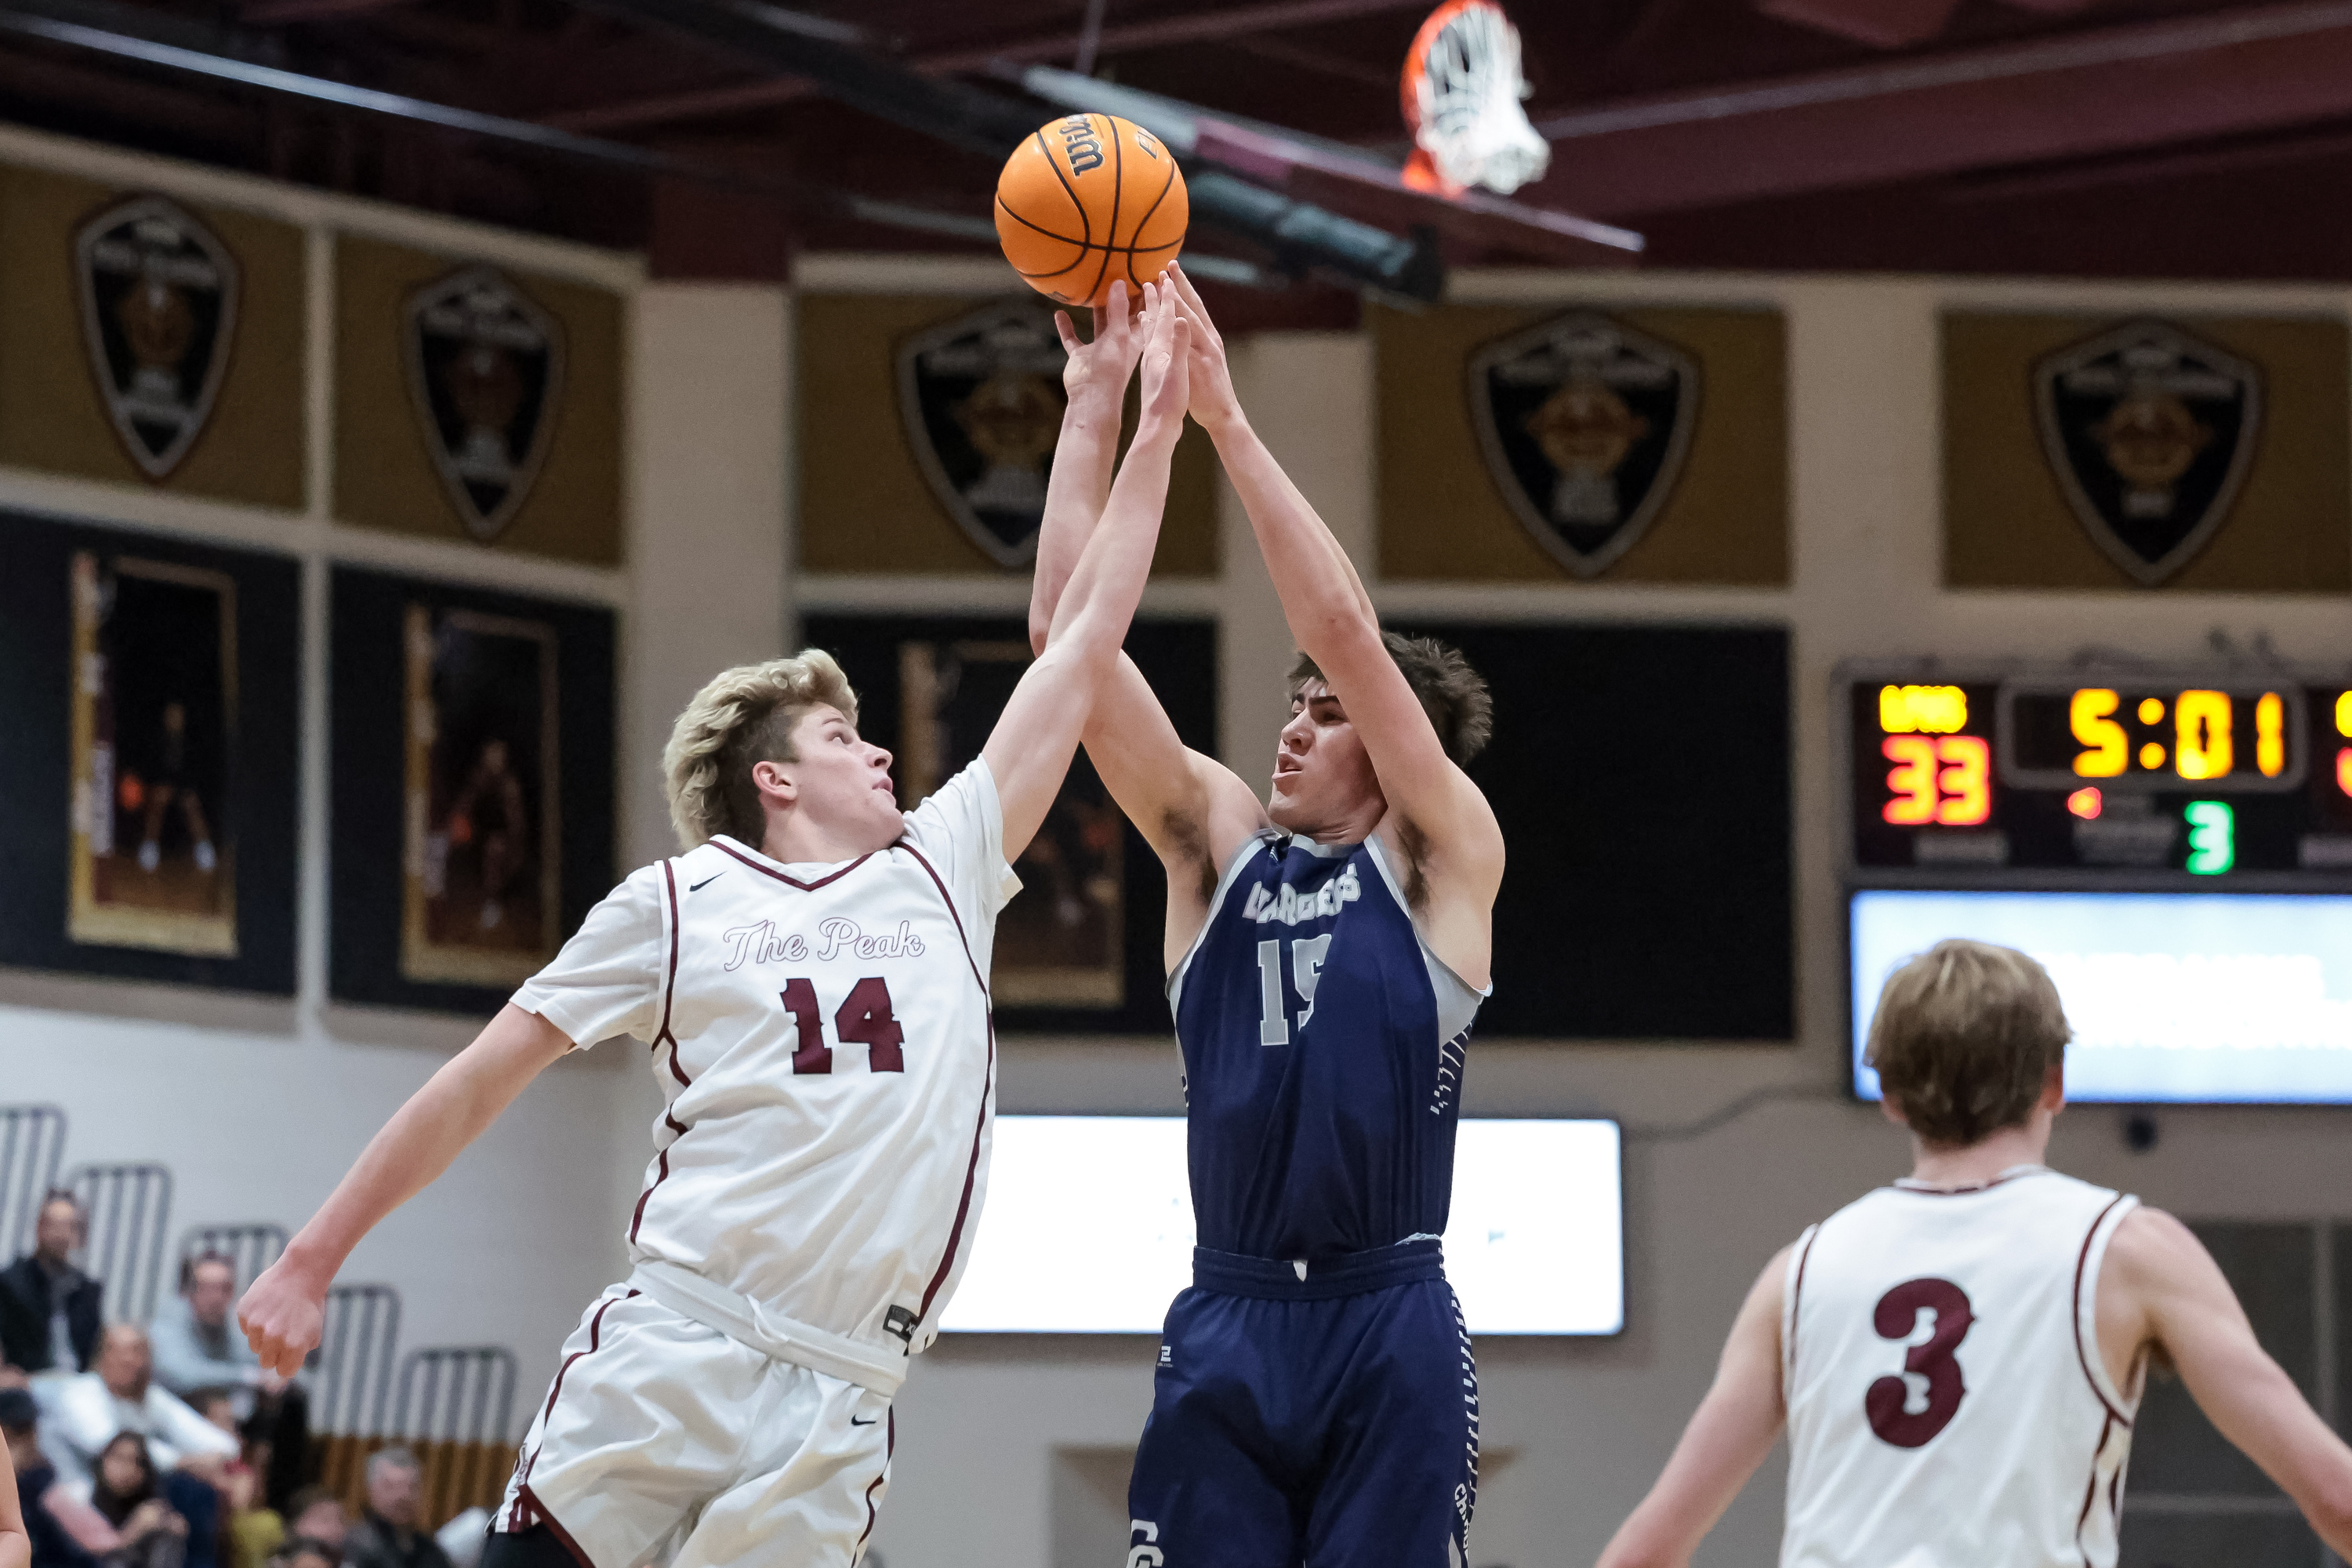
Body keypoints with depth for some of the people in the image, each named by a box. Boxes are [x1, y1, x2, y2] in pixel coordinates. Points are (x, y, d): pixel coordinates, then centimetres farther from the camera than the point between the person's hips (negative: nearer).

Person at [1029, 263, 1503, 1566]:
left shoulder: (1440, 860, 3)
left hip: (1388, 1324, -4)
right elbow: (1069, 633, 6)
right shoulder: (1216, 844, 13)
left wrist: (1224, 417, -10)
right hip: (1225, 1325, 4)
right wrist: (1092, 407, 0)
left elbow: (1346, 632, -9)